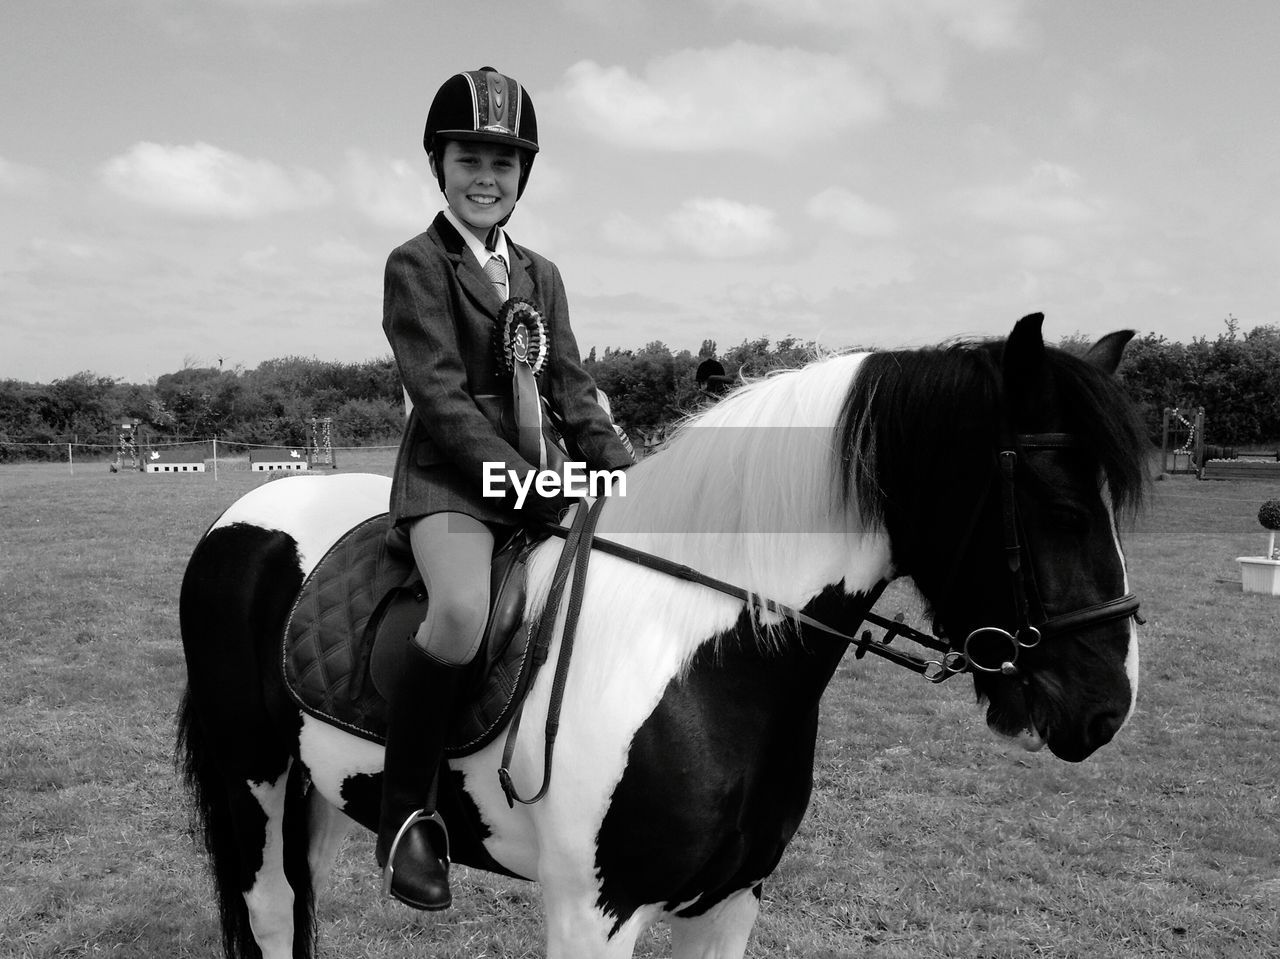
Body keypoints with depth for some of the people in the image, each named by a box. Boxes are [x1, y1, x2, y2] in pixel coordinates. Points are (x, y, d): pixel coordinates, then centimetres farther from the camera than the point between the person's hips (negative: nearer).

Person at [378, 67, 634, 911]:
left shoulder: (541, 276, 18)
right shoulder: (416, 265, -2)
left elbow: (573, 390, 14)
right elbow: (441, 399, -12)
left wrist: (625, 475, -2)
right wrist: (536, 489, -20)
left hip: (537, 476, 7)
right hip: (449, 475, -7)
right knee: (463, 612, -33)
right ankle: (407, 812, -12)